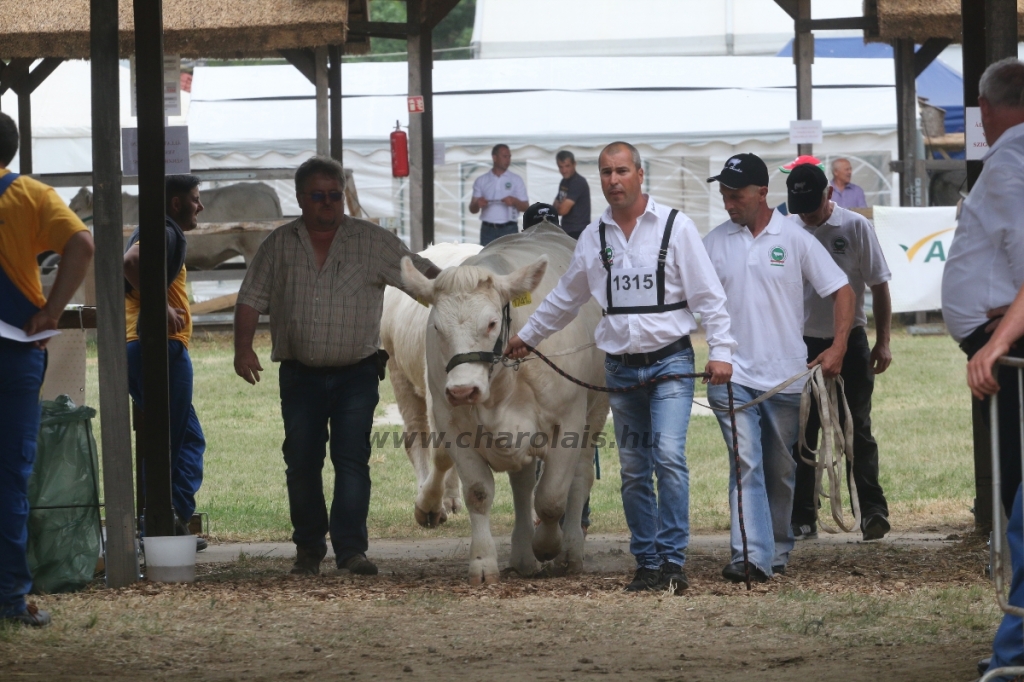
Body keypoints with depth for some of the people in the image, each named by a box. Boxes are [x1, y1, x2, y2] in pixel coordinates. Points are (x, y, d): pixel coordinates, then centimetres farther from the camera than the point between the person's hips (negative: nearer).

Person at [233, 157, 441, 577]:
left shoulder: (372, 242, 2)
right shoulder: (279, 246, 7)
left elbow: (424, 275, 2)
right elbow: (251, 300, 8)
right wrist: (243, 348, -5)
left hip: (356, 373, -2)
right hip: (300, 375, 2)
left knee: (351, 458, -10)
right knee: (301, 462, 3)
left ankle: (350, 549, -10)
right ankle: (308, 550, 16)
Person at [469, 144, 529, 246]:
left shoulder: (516, 180, 5)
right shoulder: (481, 181, 8)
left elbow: (526, 207, 3)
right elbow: (472, 210, 8)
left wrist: (514, 201, -18)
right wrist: (477, 204, -16)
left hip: (509, 230, -1)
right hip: (488, 230, 1)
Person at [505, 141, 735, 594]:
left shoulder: (674, 226, -4)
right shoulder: (593, 237, 9)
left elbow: (708, 294, -4)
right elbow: (565, 297, 23)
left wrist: (721, 350, -12)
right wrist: (527, 336, 30)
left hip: (670, 362, -4)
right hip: (621, 366, 4)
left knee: (669, 456, -18)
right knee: (633, 471, 6)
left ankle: (672, 561, -15)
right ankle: (647, 564, 12)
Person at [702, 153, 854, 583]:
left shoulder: (794, 240, 0)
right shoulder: (715, 242, 5)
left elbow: (841, 291, 2)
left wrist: (838, 347, -9)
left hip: (784, 375, 0)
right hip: (733, 374, 0)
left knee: (781, 470, 11)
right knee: (746, 463, -13)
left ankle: (778, 550, 25)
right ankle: (751, 555, -21)